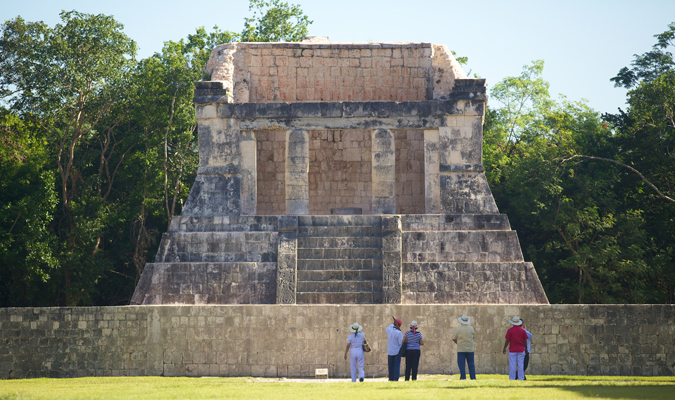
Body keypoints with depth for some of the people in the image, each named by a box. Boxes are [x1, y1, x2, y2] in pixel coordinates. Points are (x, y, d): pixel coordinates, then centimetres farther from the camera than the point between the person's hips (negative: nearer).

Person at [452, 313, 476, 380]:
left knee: (461, 365, 1)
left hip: (461, 350, -2)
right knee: (471, 365, 9)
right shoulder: (471, 328, -1)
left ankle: (463, 377, -3)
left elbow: (454, 339, 0)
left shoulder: (458, 329, -7)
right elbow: (473, 336, 10)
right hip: (470, 349, 2)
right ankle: (473, 377, 8)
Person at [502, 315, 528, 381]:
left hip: (512, 350, -2)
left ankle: (512, 378, 1)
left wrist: (504, 348, 4)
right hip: (521, 350, 2)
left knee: (512, 365, 0)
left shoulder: (510, 330, -7)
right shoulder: (522, 330, 0)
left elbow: (507, 341, -7)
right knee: (520, 365, 5)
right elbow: (525, 341, 2)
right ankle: (521, 378, 4)